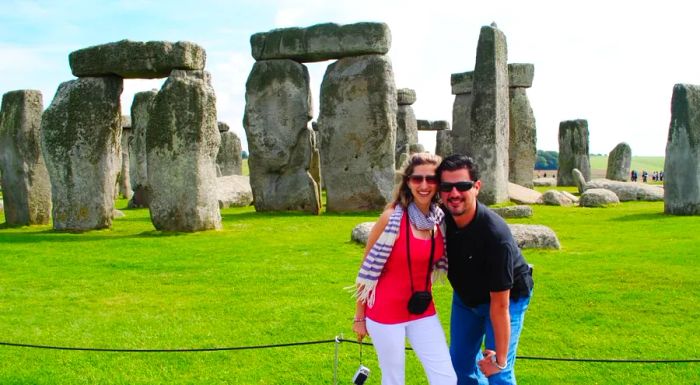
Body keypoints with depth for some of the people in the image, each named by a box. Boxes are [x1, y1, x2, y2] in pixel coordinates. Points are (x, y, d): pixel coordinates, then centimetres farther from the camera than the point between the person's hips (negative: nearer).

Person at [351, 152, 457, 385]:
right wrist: (359, 316, -5)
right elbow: (368, 269, -8)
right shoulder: (392, 218, -16)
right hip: (386, 312, -5)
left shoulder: (440, 219, -1)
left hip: (423, 311, 5)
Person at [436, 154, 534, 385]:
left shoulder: (495, 234, -38)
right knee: (460, 362, 13)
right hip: (465, 295, 6)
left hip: (508, 297, -6)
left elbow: (500, 305, -31)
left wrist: (500, 358, -24)